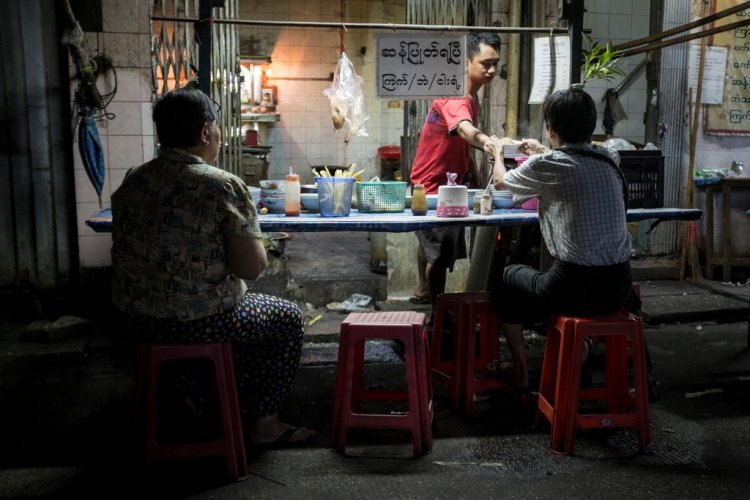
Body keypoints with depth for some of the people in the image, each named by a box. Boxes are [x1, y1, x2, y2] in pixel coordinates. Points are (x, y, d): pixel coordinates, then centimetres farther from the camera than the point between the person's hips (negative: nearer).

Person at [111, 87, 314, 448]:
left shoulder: (132, 181, 2)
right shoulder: (224, 186, -18)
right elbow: (252, 267, -20)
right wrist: (248, 235, 0)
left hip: (137, 317, 7)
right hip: (199, 322, -7)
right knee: (288, 317, 18)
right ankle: (264, 425, 21)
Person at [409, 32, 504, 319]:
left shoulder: (472, 96, 4)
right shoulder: (455, 98, -28)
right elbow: (467, 132, -50)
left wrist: (475, 174, 12)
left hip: (447, 183, 10)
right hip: (432, 187, -10)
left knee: (430, 241, 25)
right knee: (442, 252, -10)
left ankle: (424, 292, 44)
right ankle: (438, 313, 1)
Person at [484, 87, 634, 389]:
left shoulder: (547, 165, -12)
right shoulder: (609, 160, 4)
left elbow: (500, 181, 10)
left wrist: (497, 153, 31)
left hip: (577, 288, -6)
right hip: (618, 285, 6)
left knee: (505, 278, 24)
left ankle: (520, 372, 31)